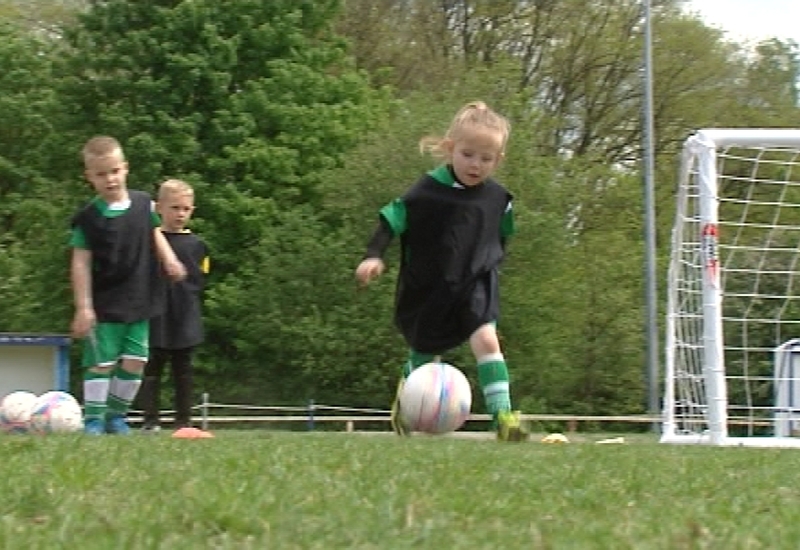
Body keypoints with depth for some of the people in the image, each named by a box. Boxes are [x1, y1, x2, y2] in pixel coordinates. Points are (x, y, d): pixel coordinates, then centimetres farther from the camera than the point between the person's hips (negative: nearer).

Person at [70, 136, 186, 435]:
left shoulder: (143, 203, 2)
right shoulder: (87, 218, -10)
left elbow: (155, 233, 20)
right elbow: (81, 263, -8)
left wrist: (169, 260, 3)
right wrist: (83, 307, -11)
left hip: (139, 301, 4)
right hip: (105, 306, -4)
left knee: (135, 360, 5)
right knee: (101, 362, -3)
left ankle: (116, 414, 19)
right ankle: (93, 419, 5)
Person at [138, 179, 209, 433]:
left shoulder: (196, 245, 8)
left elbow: (200, 279, 10)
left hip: (185, 319, 2)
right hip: (155, 317, -2)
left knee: (183, 370, 7)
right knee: (152, 368, 0)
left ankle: (184, 420, 12)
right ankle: (151, 419, 2)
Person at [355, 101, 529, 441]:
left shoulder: (497, 199, -1)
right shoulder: (428, 190, -13)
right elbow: (393, 219, -9)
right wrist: (374, 256, -19)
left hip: (476, 285, 1)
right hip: (428, 290, -1)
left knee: (486, 340, -22)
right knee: (425, 354, 15)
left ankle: (502, 413, -25)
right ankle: (403, 401, 45)